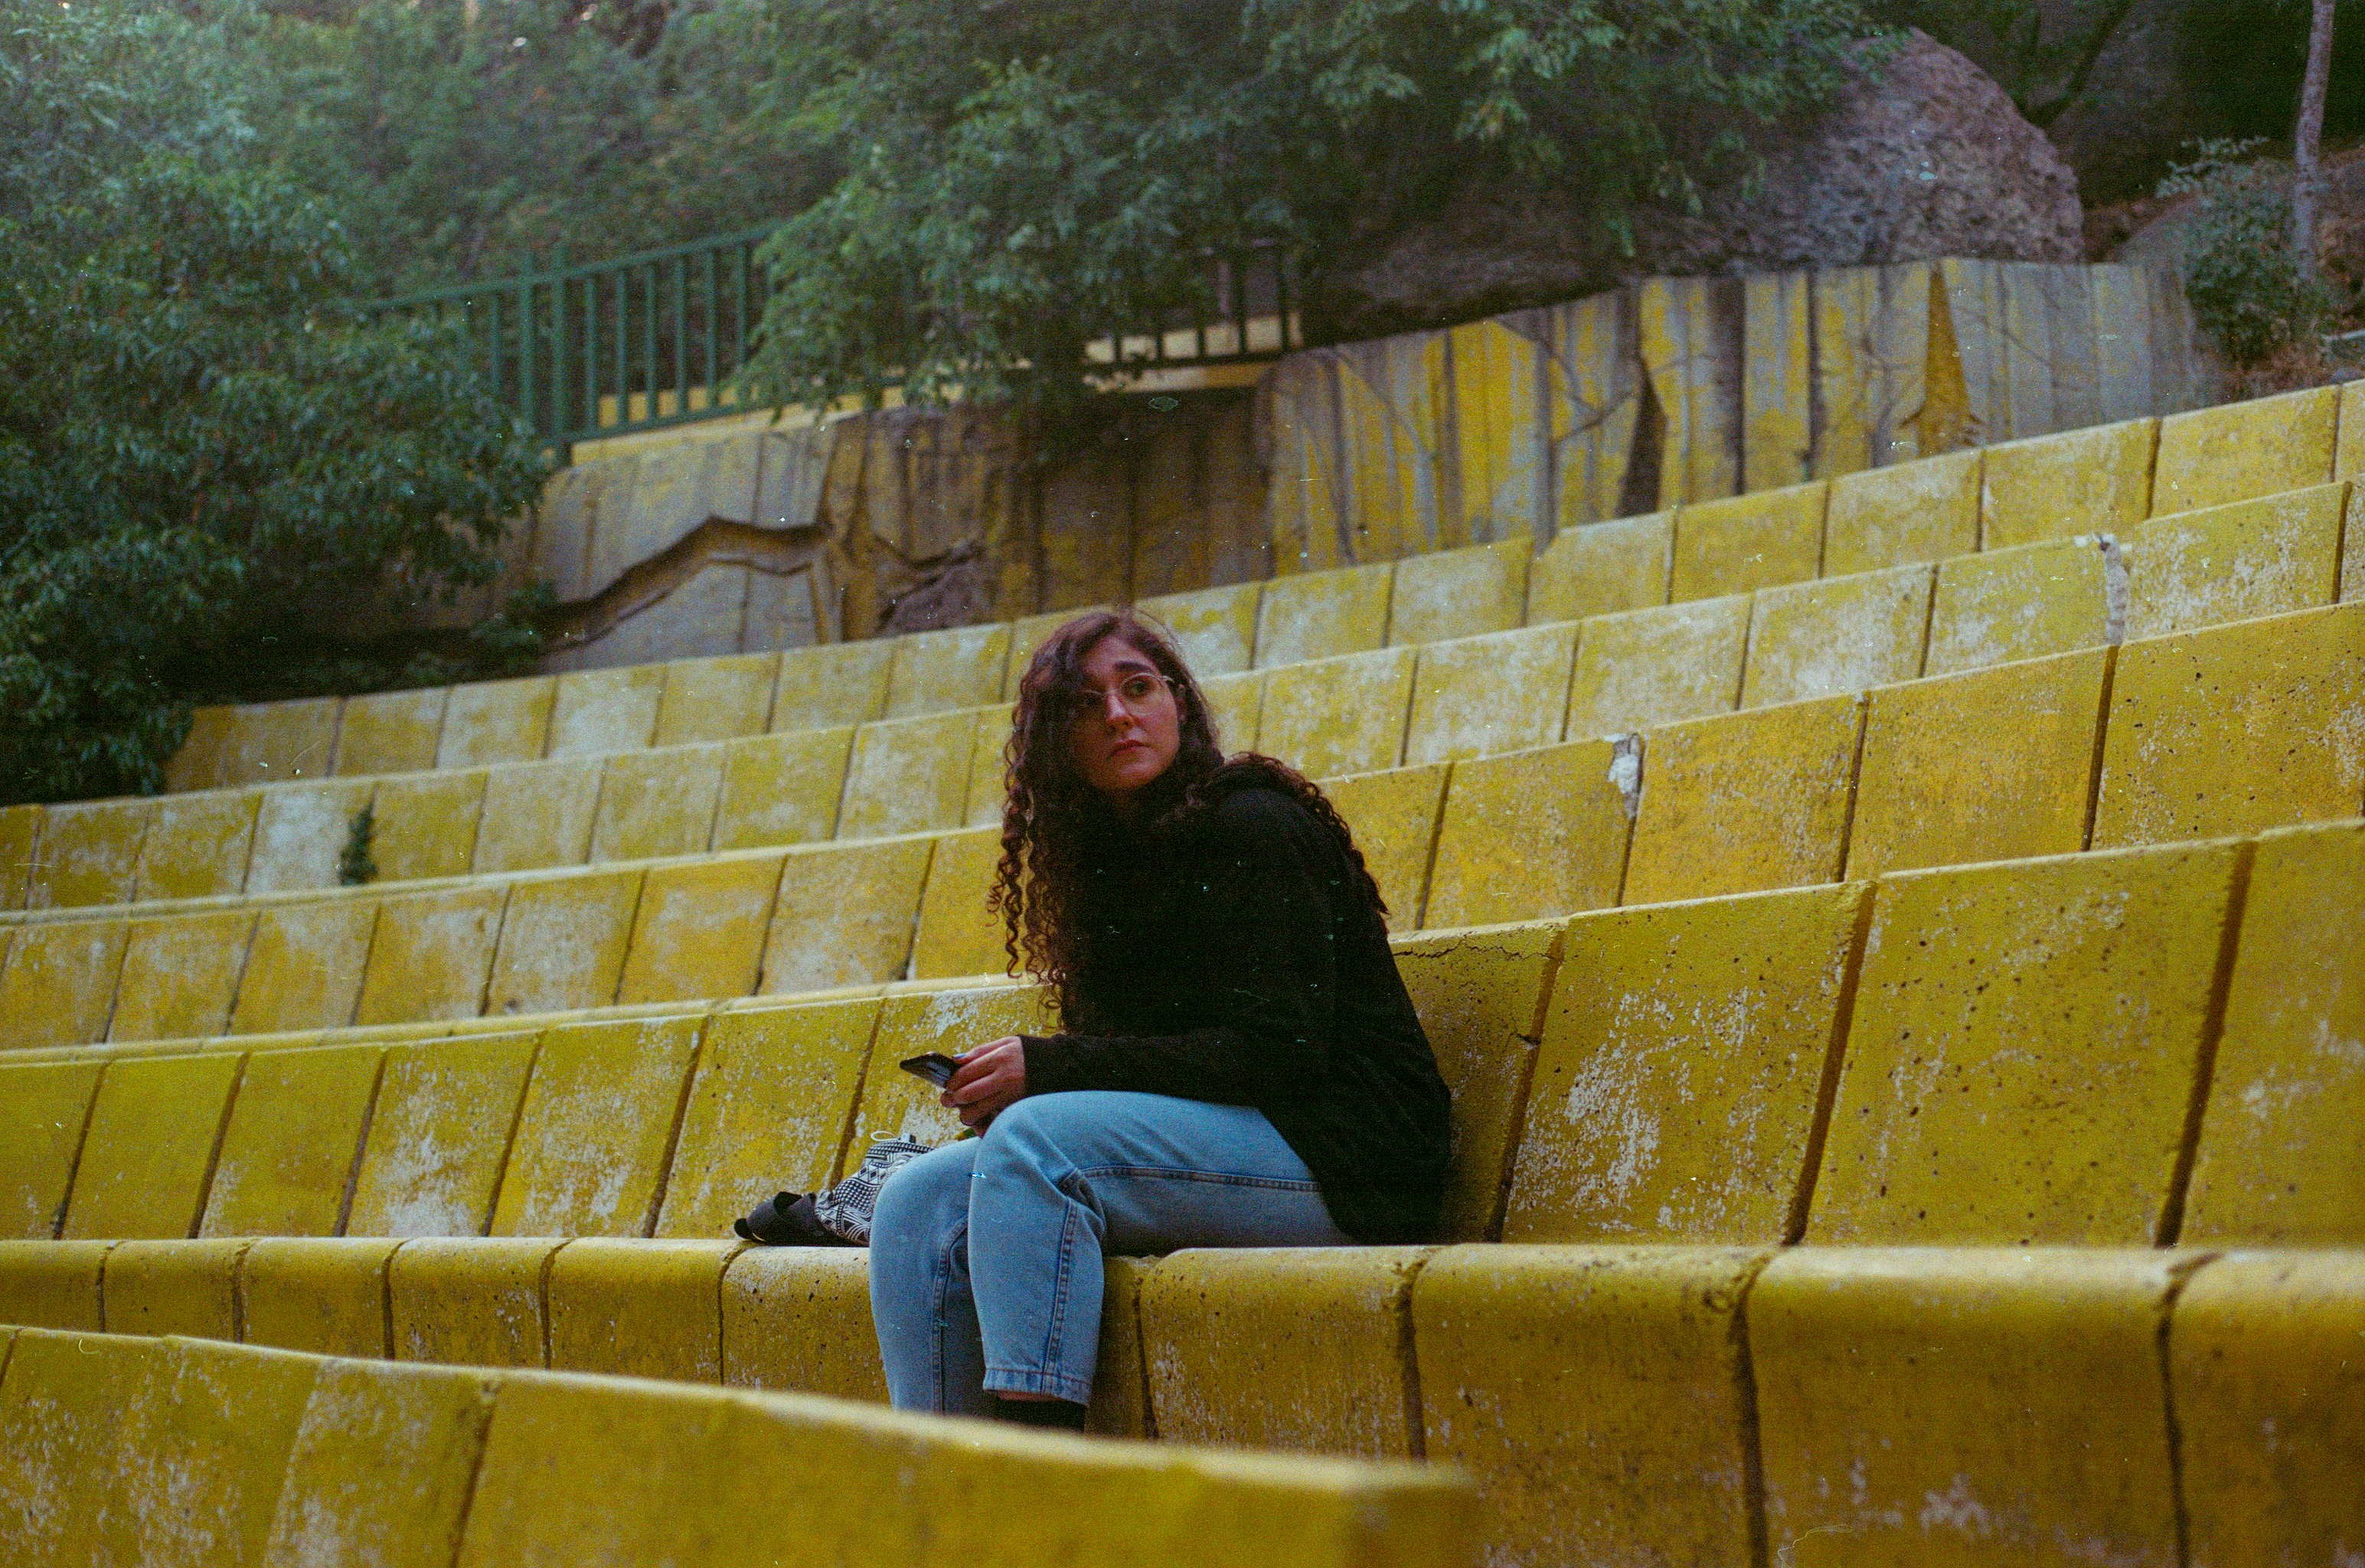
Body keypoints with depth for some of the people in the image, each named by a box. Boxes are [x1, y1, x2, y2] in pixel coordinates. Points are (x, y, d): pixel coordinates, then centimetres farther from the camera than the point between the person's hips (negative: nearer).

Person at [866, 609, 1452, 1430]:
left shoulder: (1254, 827, -8)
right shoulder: (1105, 862, 16)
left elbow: (1281, 1052, -17)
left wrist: (1050, 1068, -18)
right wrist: (1005, 1087, -5)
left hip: (1342, 1159, -8)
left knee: (1032, 1141, -29)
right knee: (918, 1202, -11)